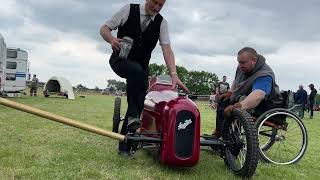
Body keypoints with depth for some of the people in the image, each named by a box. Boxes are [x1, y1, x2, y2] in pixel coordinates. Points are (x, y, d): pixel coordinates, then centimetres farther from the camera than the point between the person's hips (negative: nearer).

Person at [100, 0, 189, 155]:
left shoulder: (161, 23, -3)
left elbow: (167, 50, -14)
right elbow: (104, 28, -5)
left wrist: (174, 75, -29)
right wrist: (111, 39, -29)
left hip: (141, 67, 3)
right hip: (120, 60, -3)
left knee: (139, 102, -8)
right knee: (136, 70, -37)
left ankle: (124, 146, 2)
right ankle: (133, 116, -34)